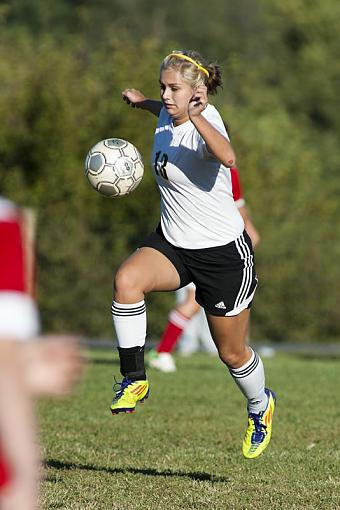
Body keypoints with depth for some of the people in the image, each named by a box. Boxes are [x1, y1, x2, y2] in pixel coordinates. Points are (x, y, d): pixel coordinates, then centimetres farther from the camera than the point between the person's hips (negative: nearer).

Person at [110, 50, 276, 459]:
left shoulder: (205, 122, -24)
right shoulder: (166, 117, 0)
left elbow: (227, 157, -49)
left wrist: (196, 116, -59)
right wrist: (143, 102, 32)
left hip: (223, 253, -6)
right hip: (172, 244, 6)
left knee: (232, 353, 9)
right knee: (126, 279, -28)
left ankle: (260, 407, 41)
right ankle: (133, 379, -19)